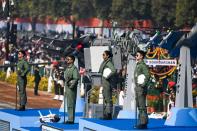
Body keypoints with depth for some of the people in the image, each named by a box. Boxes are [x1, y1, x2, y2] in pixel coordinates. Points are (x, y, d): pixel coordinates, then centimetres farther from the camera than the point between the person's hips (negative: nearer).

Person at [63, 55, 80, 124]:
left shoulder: (74, 68, -11)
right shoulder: (67, 68, 17)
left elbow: (76, 78, -19)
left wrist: (71, 86, -19)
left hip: (71, 88, -10)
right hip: (67, 88, 10)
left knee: (71, 104, -8)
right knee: (68, 104, 12)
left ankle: (71, 120, -7)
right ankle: (69, 119, 17)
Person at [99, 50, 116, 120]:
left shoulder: (109, 62, -12)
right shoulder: (104, 62, 16)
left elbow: (114, 70, -27)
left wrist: (108, 77, -19)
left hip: (107, 82, -10)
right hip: (103, 83, 10)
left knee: (108, 99, -8)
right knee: (105, 99, 12)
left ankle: (109, 115, -8)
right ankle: (105, 115, 17)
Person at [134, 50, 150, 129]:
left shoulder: (143, 65, -12)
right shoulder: (138, 65, 17)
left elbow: (147, 75, -22)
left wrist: (143, 85, -20)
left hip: (141, 88, -10)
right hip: (137, 87, 10)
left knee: (142, 106, -10)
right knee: (139, 105, 12)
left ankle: (144, 123, -10)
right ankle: (141, 122, 17)